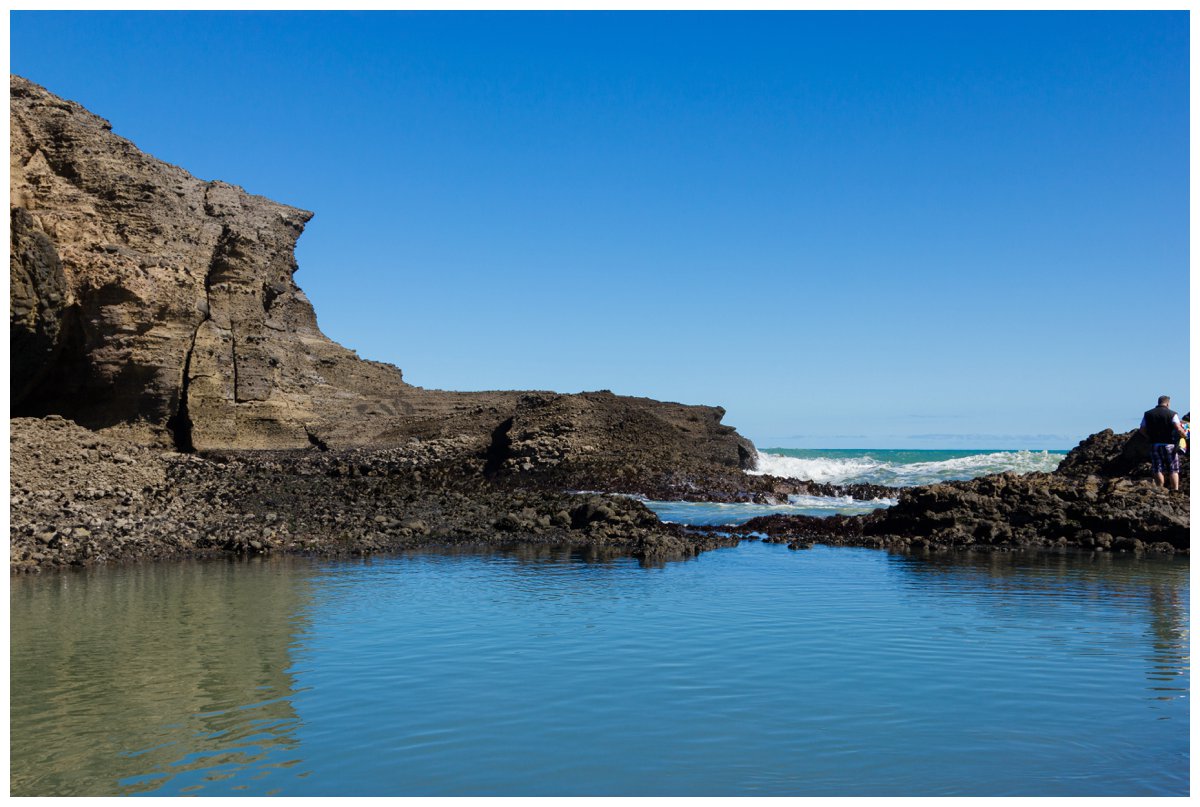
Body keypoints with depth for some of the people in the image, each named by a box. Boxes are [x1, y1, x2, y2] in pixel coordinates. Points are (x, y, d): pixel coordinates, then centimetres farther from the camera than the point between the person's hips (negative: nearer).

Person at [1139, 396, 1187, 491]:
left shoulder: (1147, 414, 5)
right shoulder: (1172, 414, -5)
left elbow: (1142, 430, 6)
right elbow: (1179, 429, -16)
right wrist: (1185, 434, 3)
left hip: (1155, 445, 2)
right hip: (1169, 445, -2)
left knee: (1158, 470, 6)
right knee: (1173, 470, 6)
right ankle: (1175, 490, 1)